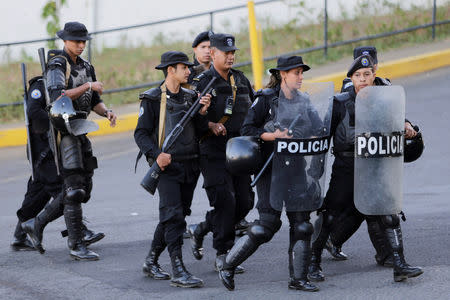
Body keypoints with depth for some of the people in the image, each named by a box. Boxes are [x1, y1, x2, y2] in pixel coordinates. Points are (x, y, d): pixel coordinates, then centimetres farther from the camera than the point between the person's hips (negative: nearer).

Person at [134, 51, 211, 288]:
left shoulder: (190, 97, 13)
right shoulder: (153, 99, -5)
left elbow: (200, 133, 10)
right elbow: (141, 134, -7)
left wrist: (202, 113, -7)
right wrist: (156, 154, -22)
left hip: (190, 166, 7)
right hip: (167, 166, -7)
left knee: (177, 214, 12)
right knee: (173, 215, -14)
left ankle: (151, 261, 25)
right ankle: (178, 271, -18)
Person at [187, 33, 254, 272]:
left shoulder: (241, 80, 12)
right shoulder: (202, 82, -6)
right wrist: (211, 126, -24)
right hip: (213, 152, -6)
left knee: (244, 202, 5)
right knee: (225, 201, -11)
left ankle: (199, 231, 24)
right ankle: (223, 256, 0)